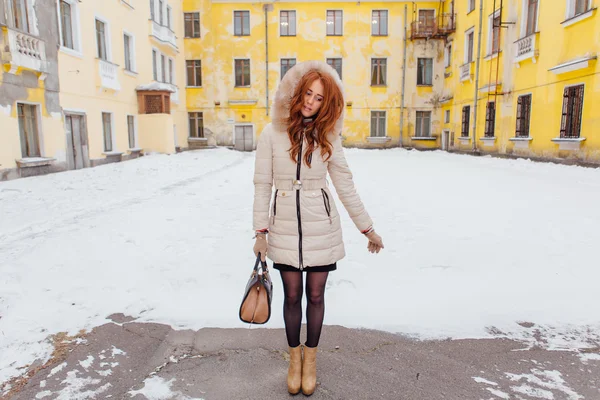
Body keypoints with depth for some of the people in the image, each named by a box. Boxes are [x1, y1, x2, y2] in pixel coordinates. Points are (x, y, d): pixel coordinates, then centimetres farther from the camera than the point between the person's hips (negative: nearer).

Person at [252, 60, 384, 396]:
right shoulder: (272, 134, -4)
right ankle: (294, 359, 33)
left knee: (315, 295, 10)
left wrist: (368, 228, 6)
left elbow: (346, 185, 4)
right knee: (293, 296, 10)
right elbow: (262, 185, -2)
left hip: (320, 227, 1)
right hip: (285, 227, 0)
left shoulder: (328, 137, 0)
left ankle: (310, 360, 32)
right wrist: (260, 233, -4)